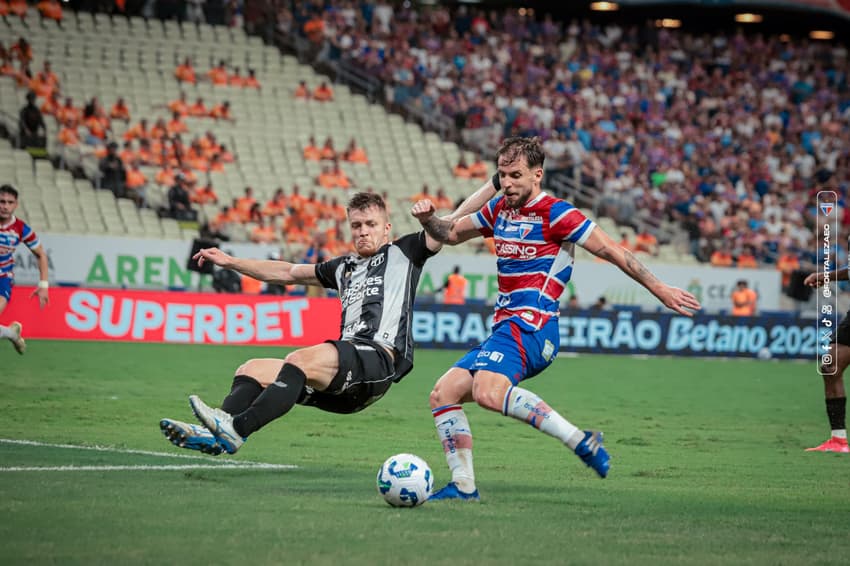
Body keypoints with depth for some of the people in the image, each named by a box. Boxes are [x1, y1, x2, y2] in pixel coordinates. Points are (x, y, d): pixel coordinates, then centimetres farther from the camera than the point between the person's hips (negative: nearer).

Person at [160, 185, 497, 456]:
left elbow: (452, 226, 8)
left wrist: (496, 184, -1)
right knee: (253, 370, -5)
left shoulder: (404, 252, 14)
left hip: (381, 358, -7)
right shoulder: (343, 268, 30)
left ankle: (235, 429, -45)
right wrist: (229, 262, 36)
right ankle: (214, 435, -29)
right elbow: (287, 273, 37)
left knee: (301, 360, -32)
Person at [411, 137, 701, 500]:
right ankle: (463, 486, 4)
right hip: (506, 328, 9)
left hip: (531, 327, -9)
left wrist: (661, 290, -5)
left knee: (488, 391, -33)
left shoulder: (554, 213, -6)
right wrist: (427, 218, 9)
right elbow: (452, 234, 32)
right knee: (443, 394, 2)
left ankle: (580, 440, -28)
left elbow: (610, 250, -5)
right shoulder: (498, 210, 17)